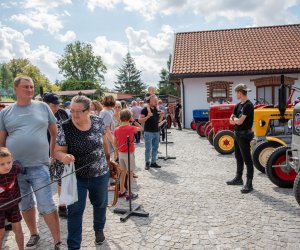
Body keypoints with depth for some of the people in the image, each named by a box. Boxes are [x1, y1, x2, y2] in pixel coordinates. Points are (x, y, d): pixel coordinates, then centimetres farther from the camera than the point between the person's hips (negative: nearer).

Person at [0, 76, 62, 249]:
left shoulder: (43, 107, 2)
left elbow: (55, 133, 9)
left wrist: (52, 154, 6)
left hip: (39, 166, -2)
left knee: (47, 206, -1)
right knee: (25, 206, 18)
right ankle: (34, 234, 39)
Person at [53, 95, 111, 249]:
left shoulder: (98, 122, -11)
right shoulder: (65, 128, -17)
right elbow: (57, 151, -14)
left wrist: (107, 157, 19)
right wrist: (63, 156, -36)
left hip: (100, 174, 3)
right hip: (77, 176, -2)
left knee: (100, 204, 22)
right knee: (75, 211, 4)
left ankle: (99, 230, 50)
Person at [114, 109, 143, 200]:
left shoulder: (117, 129, 0)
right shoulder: (131, 128, -15)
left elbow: (115, 143, 6)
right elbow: (141, 128, 2)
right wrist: (134, 121, -1)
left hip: (121, 153, 6)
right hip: (129, 153, -5)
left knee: (123, 172, 19)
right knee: (130, 173, 4)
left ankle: (121, 191, 27)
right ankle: (129, 194, 8)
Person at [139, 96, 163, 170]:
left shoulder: (156, 109, 11)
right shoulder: (145, 109, -9)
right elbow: (140, 120, -12)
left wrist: (162, 115, -1)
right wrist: (147, 116, -25)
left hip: (156, 131, 7)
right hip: (148, 132, -7)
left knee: (155, 148, 12)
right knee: (148, 148, -1)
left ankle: (153, 162, 22)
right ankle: (147, 163, 12)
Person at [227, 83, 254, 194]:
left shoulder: (248, 105, -16)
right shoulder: (238, 105, 11)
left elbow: (240, 121, -22)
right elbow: (231, 120, 11)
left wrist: (235, 119, -2)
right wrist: (236, 120, -9)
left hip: (244, 135, -9)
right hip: (237, 134, 9)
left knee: (247, 159, -4)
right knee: (238, 157, 19)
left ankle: (249, 184, 1)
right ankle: (238, 178, 33)